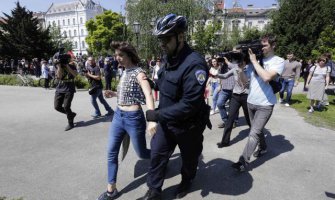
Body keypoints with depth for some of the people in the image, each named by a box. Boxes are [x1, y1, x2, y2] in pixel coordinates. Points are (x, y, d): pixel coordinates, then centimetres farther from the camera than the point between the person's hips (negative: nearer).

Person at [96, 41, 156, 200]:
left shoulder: (138, 73, -14)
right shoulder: (125, 72, 9)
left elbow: (148, 95, -27)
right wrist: (114, 94, 5)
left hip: (133, 118, -8)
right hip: (118, 116, 8)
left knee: (142, 153, 9)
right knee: (111, 152, 10)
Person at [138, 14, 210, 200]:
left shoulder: (194, 64, -29)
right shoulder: (168, 58, -1)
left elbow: (189, 105, -32)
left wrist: (158, 115, -27)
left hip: (188, 125, -7)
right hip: (167, 121, 7)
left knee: (189, 157, 19)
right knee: (157, 154, 12)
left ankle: (186, 182, 49)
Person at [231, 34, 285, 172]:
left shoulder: (278, 61, -8)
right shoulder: (255, 59, 4)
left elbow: (266, 77, -27)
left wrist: (254, 61, -18)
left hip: (265, 105, -5)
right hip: (251, 102, 5)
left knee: (253, 133, -9)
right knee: (257, 129, 21)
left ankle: (243, 161, -3)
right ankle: (262, 148, 45)